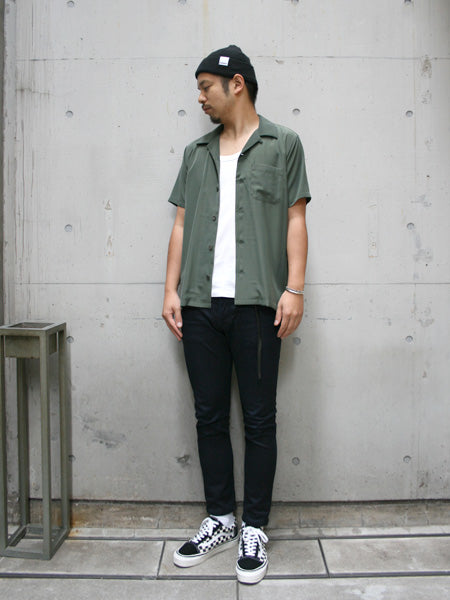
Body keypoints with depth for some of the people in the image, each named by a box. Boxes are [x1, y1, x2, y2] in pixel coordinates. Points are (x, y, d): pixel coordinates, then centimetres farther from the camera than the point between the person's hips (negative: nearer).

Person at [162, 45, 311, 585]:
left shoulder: (283, 144, 8)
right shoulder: (196, 153, 19)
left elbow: (295, 219, 2)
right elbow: (182, 224, 15)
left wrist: (294, 288, -8)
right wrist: (172, 289, 6)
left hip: (257, 302, -4)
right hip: (200, 303, 4)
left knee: (259, 420, 2)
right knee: (209, 417, 9)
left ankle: (254, 529, 17)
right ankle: (220, 521, 24)